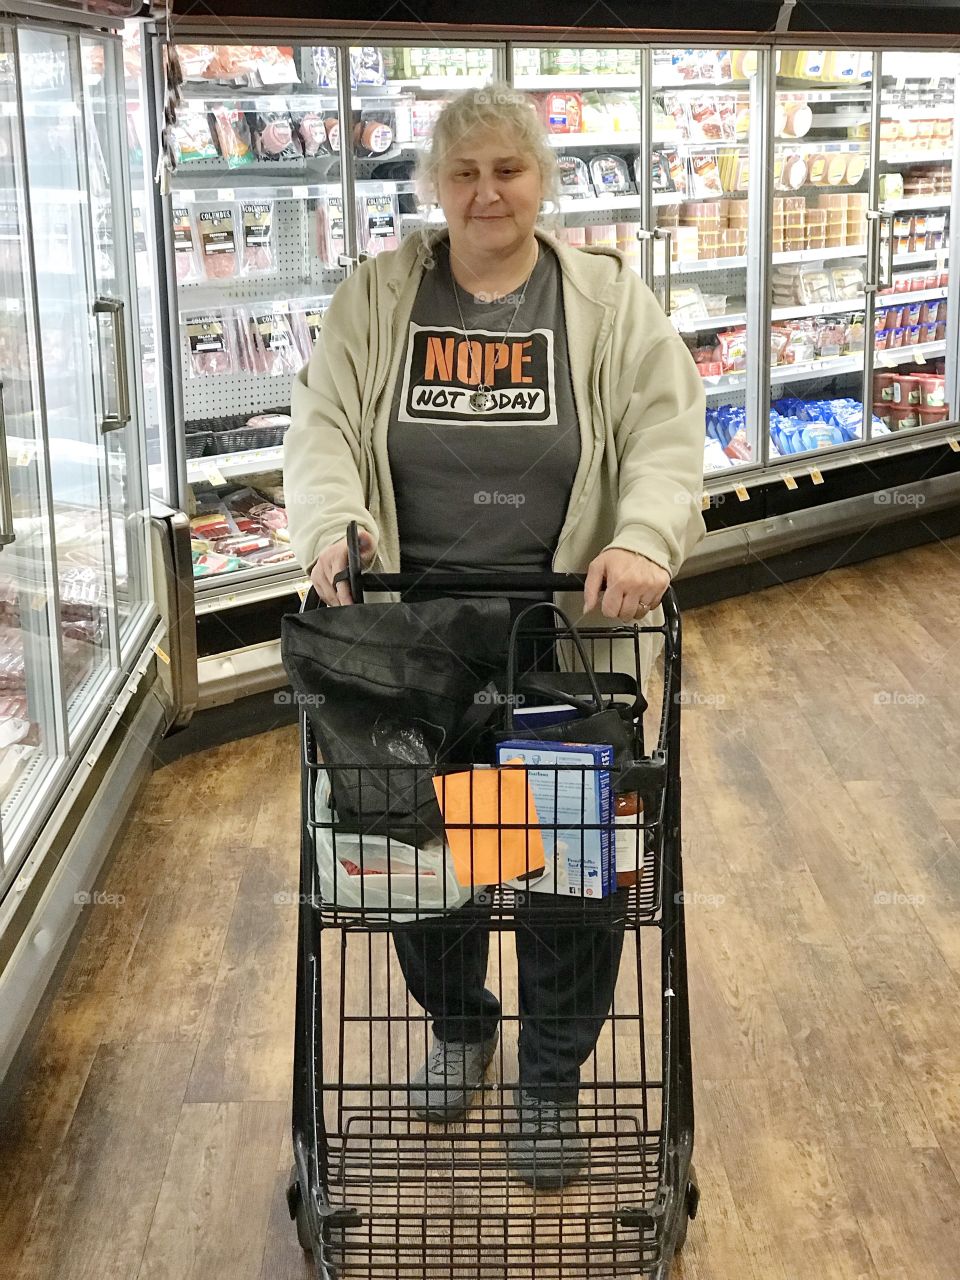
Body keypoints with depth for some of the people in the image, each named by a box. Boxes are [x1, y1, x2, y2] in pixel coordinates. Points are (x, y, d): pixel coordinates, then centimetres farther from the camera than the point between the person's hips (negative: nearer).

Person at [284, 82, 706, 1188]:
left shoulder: (608, 299, 1)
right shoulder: (378, 296, 4)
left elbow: (667, 435, -7)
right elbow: (323, 424, -3)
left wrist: (641, 543, -26)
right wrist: (332, 530, -23)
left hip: (570, 629, -1)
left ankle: (552, 1077, 28)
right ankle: (457, 1027, 40)